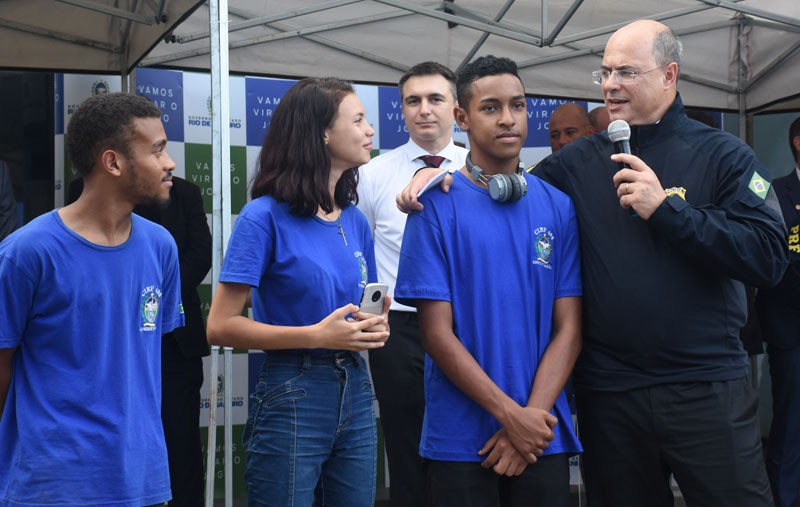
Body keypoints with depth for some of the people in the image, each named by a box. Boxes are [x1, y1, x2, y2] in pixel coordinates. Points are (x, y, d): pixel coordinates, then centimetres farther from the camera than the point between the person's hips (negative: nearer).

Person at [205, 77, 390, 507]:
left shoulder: (355, 221, 9)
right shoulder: (265, 216, -10)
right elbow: (221, 326, -14)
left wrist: (375, 325, -1)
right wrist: (317, 335, -20)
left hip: (356, 392, 6)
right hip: (292, 397, -6)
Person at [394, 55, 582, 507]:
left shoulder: (558, 207, 4)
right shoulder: (437, 205, -5)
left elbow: (568, 328, 1)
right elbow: (437, 333, -8)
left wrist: (534, 415, -11)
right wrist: (512, 415, -14)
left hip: (543, 437, 3)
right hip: (462, 439, -2)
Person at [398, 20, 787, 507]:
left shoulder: (722, 154, -1)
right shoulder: (579, 161, 8)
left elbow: (769, 257, -11)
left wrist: (667, 207, -16)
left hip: (707, 388, -2)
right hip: (608, 390, 3)